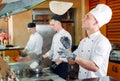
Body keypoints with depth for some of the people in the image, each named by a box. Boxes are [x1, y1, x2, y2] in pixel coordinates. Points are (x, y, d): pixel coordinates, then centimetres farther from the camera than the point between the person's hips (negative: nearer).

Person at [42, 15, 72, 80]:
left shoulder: (65, 35, -15)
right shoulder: (55, 36, 13)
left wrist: (57, 63, -19)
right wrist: (43, 57, 7)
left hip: (62, 64, -8)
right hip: (54, 63, 8)